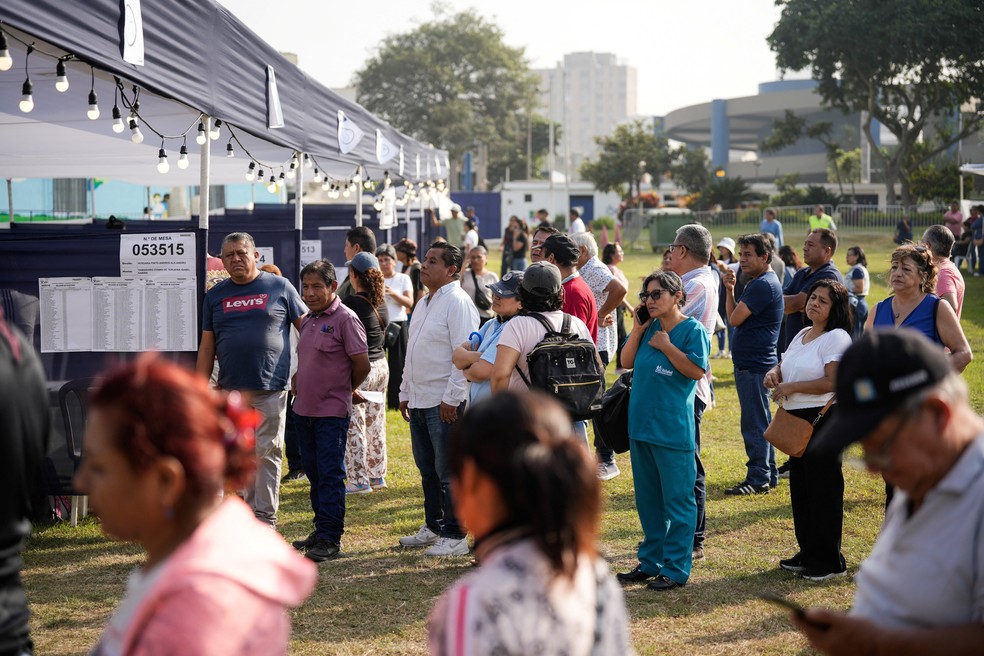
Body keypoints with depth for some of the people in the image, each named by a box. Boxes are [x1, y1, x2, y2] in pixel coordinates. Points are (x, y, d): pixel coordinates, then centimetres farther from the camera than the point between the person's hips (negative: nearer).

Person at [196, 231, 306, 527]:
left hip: (270, 390, -3)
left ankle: (265, 520, 2)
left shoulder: (280, 287, 2)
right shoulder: (215, 295, 11)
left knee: (266, 454, -2)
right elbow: (207, 345, 12)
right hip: (230, 390, 4)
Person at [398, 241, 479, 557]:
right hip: (419, 401, 9)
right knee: (428, 470, 17)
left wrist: (451, 398, -21)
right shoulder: (424, 303, 17)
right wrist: (405, 392, 21)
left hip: (444, 403, -9)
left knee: (448, 472, -4)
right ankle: (433, 527, 28)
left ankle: (455, 536, 3)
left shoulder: (457, 302, -13)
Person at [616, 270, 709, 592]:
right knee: (647, 500, 15)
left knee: (677, 500, 0)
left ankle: (676, 569, 6)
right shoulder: (649, 327, 11)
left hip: (673, 429, -7)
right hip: (641, 424, 7)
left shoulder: (693, 330, -8)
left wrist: (666, 346, -15)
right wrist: (637, 330, -1)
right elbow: (626, 362, 8)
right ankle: (650, 562, 26)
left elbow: (697, 370, -17)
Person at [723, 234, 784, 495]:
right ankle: (769, 474, 23)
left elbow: (735, 319, -16)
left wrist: (730, 290, 3)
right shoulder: (757, 282, 17)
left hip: (754, 365, -11)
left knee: (754, 423, -7)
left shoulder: (764, 285, -17)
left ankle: (758, 478, -3)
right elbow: (735, 317, 16)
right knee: (760, 422, 16)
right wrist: (730, 289, 2)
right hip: (750, 363, 11)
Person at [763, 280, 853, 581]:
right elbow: (785, 363, 24)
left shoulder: (837, 338, -12)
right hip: (796, 419, 9)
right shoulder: (802, 335, 15)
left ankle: (828, 561, 5)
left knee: (823, 487, -3)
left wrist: (791, 387, -19)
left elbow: (832, 381, -22)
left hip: (823, 420, -9)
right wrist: (774, 373, 0)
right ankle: (807, 553, 26)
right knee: (799, 486, 15)